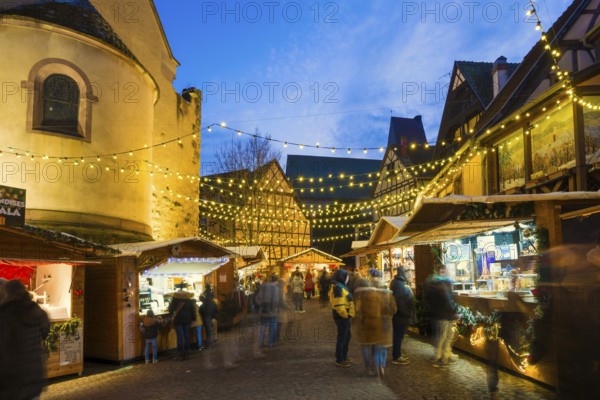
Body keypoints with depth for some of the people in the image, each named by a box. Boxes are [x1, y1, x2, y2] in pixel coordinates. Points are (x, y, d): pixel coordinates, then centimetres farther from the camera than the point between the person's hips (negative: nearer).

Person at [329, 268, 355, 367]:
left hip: (344, 315, 10)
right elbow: (338, 304, -24)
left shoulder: (340, 286, 14)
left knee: (347, 336, 20)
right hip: (342, 316, -10)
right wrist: (345, 315, -16)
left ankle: (344, 356, 33)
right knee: (342, 338, 0)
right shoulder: (338, 287, -19)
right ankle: (339, 360, 10)